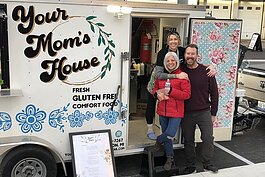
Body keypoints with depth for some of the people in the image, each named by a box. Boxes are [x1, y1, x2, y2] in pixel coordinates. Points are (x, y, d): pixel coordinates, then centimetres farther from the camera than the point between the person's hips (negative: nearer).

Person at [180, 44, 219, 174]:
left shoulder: (206, 71, -4)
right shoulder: (180, 71, 0)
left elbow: (214, 93, 1)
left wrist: (213, 113, 1)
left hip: (204, 112, -1)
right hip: (186, 113, 1)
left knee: (208, 138, -3)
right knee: (188, 141, 11)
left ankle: (207, 163, 18)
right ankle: (190, 166, 25)